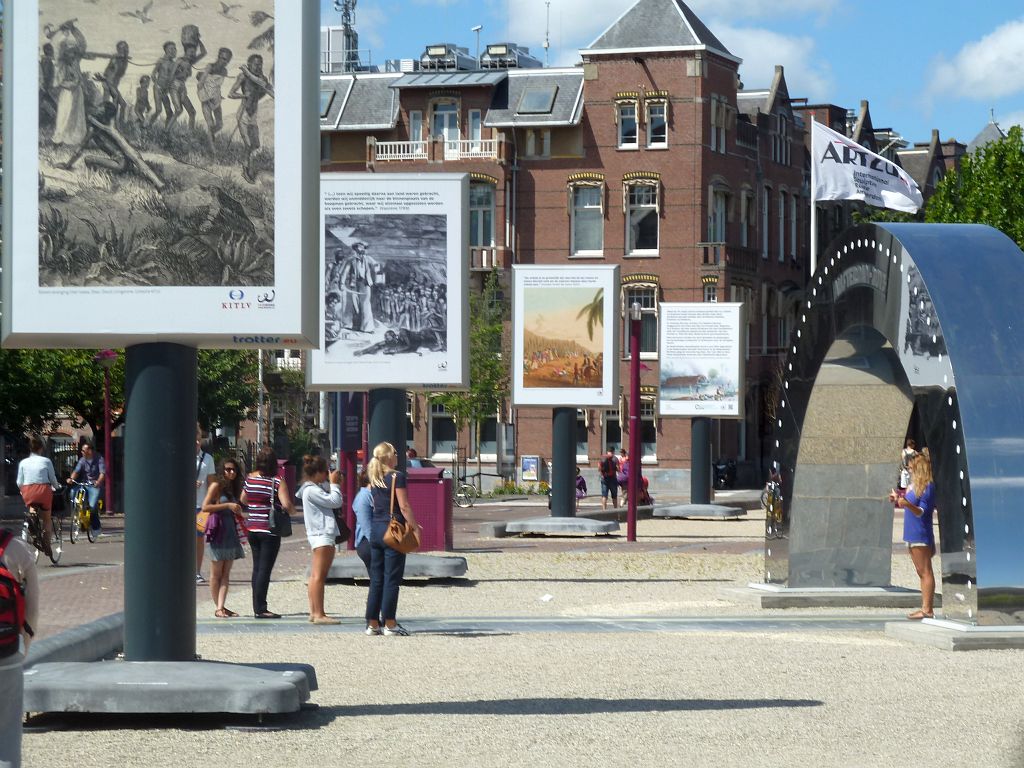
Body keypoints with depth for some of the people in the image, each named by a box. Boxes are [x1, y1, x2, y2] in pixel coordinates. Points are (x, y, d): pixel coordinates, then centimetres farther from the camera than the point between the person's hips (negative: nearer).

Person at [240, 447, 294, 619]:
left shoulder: (249, 479, 4)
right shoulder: (277, 482, -11)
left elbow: (243, 501, 17)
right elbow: (286, 505, -19)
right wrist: (293, 510, 2)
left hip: (252, 528, 6)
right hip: (270, 530, -6)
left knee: (257, 567, 14)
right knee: (265, 569, -5)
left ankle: (257, 607, 18)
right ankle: (260, 609, -7)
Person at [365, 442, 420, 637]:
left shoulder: (373, 479, 11)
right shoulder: (397, 477, -11)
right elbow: (404, 506, -15)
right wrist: (414, 527, -8)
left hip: (375, 529, 7)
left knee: (376, 579, 10)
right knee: (392, 579, -3)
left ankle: (372, 623, 11)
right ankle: (389, 623, -2)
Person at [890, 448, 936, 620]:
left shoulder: (928, 486, -14)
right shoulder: (915, 484, 13)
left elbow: (922, 511, -21)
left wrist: (908, 504, -35)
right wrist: (897, 500, 14)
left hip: (921, 534, -10)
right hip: (912, 534, 10)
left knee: (925, 572, -8)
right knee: (921, 572, 12)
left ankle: (927, 609, -8)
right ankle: (925, 607, 17)